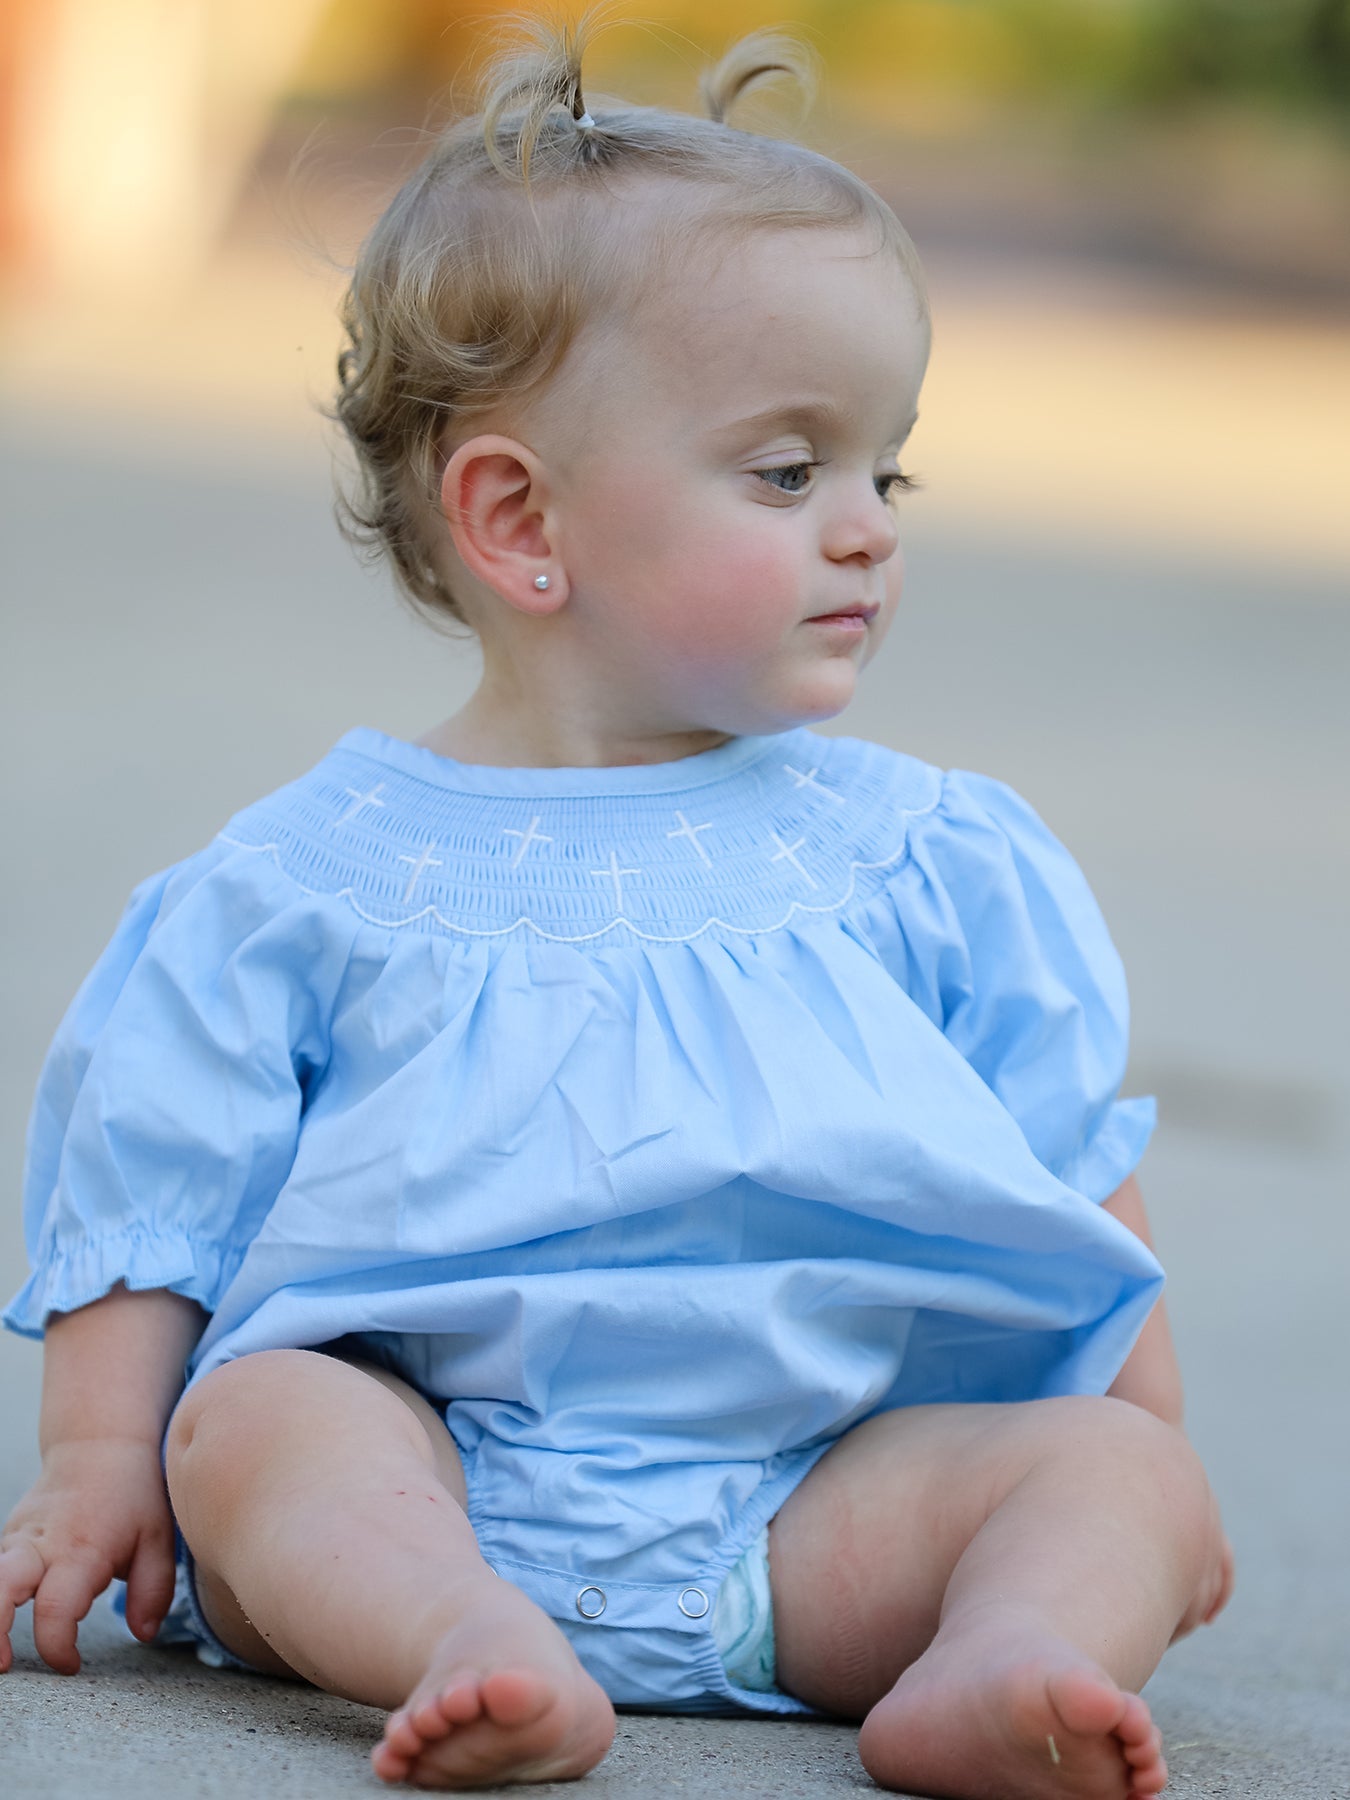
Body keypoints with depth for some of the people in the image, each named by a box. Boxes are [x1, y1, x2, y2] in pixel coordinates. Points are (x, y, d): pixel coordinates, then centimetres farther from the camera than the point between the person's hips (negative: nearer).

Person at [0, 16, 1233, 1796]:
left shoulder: (927, 858, 14)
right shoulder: (310, 876, 8)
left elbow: (1073, 1171, 19)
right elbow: (151, 1194, 10)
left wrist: (1145, 1448, 14)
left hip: (817, 1488, 2)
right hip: (428, 1449, -2)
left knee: (1118, 1469, -20)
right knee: (246, 1415, -29)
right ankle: (462, 1642, -54)